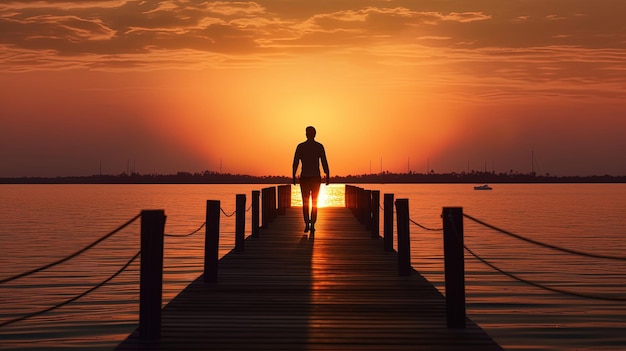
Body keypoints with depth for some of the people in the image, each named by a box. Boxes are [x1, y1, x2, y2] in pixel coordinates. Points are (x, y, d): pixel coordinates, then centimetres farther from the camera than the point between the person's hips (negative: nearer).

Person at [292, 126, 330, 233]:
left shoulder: (300, 146, -1)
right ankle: (312, 225, 1)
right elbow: (324, 163, -5)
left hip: (304, 178, 0)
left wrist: (293, 177, 6)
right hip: (316, 178, 0)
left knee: (305, 202, 9)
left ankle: (307, 224, -5)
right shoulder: (319, 146, -3)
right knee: (314, 203, 8)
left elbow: (295, 163, -2)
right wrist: (327, 176, 1)